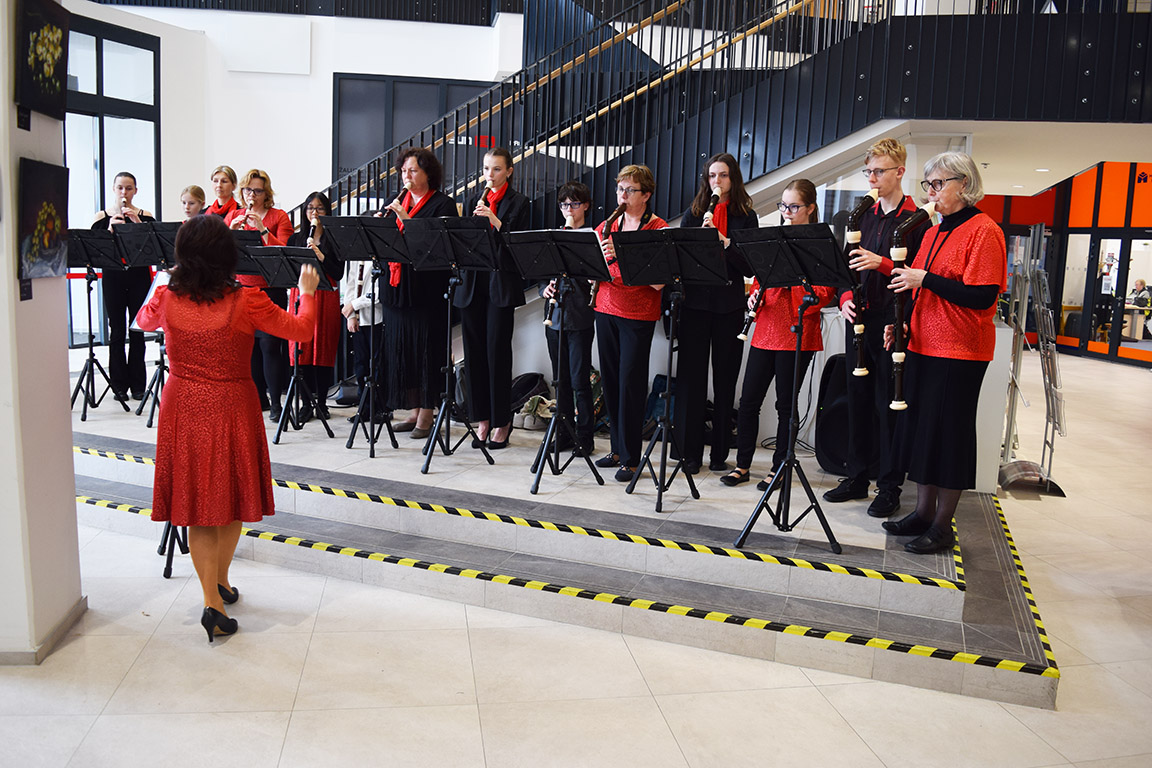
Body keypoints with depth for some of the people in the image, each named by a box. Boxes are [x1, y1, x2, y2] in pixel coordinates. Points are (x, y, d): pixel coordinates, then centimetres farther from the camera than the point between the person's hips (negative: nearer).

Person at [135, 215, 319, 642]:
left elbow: (143, 322, 17)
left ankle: (212, 602, 4)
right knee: (230, 499, 16)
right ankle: (221, 582, 32)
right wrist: (307, 292, 14)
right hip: (232, 409, -2)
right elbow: (301, 330, -4)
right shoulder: (245, 302, -16)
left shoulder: (166, 299, -7)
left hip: (183, 410, 2)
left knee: (197, 503, 8)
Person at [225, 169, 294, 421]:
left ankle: (276, 402, -1)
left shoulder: (279, 217, 0)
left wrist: (261, 228, -22)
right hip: (241, 287, 4)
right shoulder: (233, 216, 11)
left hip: (270, 289, -4)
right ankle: (258, 397, 19)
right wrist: (232, 230, -15)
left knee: (269, 344, -7)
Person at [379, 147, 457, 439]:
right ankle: (414, 411, 18)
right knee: (401, 347, 8)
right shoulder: (397, 202, 17)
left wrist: (406, 219, -20)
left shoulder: (443, 204, -3)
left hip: (426, 289, -7)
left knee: (426, 348, -3)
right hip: (397, 286, 7)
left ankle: (427, 414, 6)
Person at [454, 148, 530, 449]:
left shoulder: (518, 202, 1)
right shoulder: (476, 200, 15)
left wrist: (494, 220, -22)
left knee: (498, 352, -3)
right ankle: (482, 419, 15)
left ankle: (501, 422, 8)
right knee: (474, 352, 5)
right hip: (473, 283, 5)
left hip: (501, 284, -5)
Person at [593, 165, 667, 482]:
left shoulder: (659, 229, -4)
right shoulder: (607, 227, 12)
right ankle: (617, 447, 21)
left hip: (638, 315, -5)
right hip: (606, 309, 5)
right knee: (610, 380, 7)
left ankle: (630, 457, 5)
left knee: (631, 382, -4)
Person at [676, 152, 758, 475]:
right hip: (695, 303, 1)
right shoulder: (693, 214, 10)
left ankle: (720, 453, 15)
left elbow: (750, 266, -4)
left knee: (725, 379, 5)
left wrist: (723, 241, -17)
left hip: (730, 305, -1)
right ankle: (690, 452, 7)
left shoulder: (746, 216, 5)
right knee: (691, 378, -1)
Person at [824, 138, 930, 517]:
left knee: (889, 406, 0)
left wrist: (882, 263, -24)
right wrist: (846, 298, -2)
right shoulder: (864, 217, 14)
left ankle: (889, 487, 10)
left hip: (892, 324, -6)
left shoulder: (917, 219, -5)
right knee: (858, 400, 12)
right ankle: (856, 478, 23)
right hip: (859, 319, 6)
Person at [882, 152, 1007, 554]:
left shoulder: (984, 231, -10)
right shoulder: (933, 233, 15)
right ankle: (923, 512, 24)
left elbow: (982, 296, -19)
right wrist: (901, 322, 7)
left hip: (960, 353, -8)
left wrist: (925, 278, -20)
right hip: (924, 346, 8)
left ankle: (943, 526, 10)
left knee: (949, 433, -1)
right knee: (921, 428, 12)